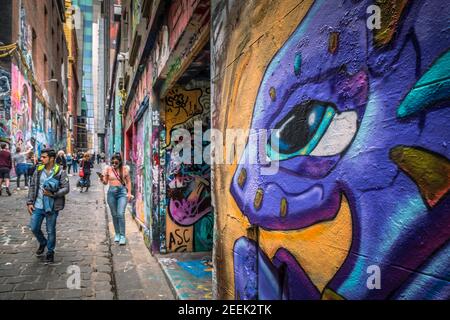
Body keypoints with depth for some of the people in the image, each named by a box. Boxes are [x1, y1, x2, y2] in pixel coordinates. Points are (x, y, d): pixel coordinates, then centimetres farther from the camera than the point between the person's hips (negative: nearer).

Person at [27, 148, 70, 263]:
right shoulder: (38, 170, 2)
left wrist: (53, 194, -24)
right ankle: (42, 243, 42)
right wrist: (30, 202, 3)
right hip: (38, 205, 4)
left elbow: (66, 188, -11)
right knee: (34, 228, 12)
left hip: (52, 206, -4)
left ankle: (50, 251, 29)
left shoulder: (60, 172, -11)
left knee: (51, 231, 8)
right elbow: (32, 186, 7)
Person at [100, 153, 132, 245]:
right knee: (114, 214, 10)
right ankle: (117, 234, 24)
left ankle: (122, 236, -5)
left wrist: (129, 193, -2)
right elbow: (105, 182, 8)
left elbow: (128, 181, 5)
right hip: (111, 192, 2)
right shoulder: (108, 169, 2)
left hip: (122, 191, -2)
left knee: (120, 214, -12)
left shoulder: (124, 169, -1)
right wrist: (102, 179, -14)